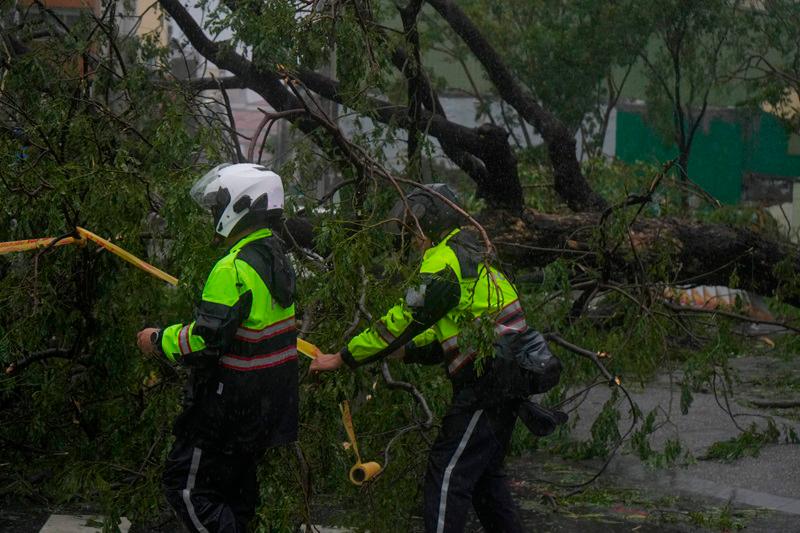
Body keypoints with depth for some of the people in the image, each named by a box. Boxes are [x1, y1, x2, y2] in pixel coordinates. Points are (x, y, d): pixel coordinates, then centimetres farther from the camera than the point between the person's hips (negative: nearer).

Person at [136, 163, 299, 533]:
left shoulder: (234, 268, -22)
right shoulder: (277, 259, 9)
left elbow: (205, 341, -26)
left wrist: (159, 340, -9)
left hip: (230, 403, -9)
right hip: (269, 403, 9)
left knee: (186, 485, -5)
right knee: (235, 490, 18)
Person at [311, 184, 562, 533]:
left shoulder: (445, 260, -11)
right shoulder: (470, 257, 21)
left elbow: (405, 319, -13)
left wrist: (343, 358, -6)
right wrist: (402, 351, 14)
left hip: (492, 382, -10)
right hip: (508, 380, 10)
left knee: (447, 473, -9)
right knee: (484, 474, 19)